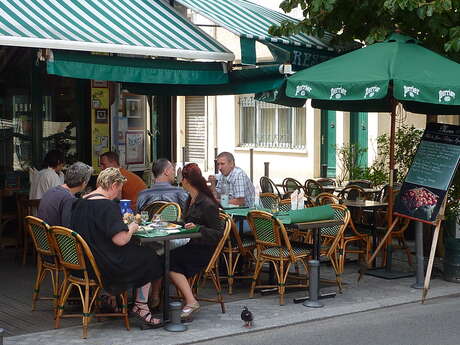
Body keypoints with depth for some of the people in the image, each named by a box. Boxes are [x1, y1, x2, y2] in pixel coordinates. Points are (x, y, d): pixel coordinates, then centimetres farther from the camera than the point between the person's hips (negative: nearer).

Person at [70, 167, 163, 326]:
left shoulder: (80, 202, 5)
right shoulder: (108, 206, -22)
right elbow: (120, 240, -26)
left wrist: (122, 223, 16)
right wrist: (131, 228, -6)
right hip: (103, 266, -9)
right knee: (148, 258, 10)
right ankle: (140, 306, 15)